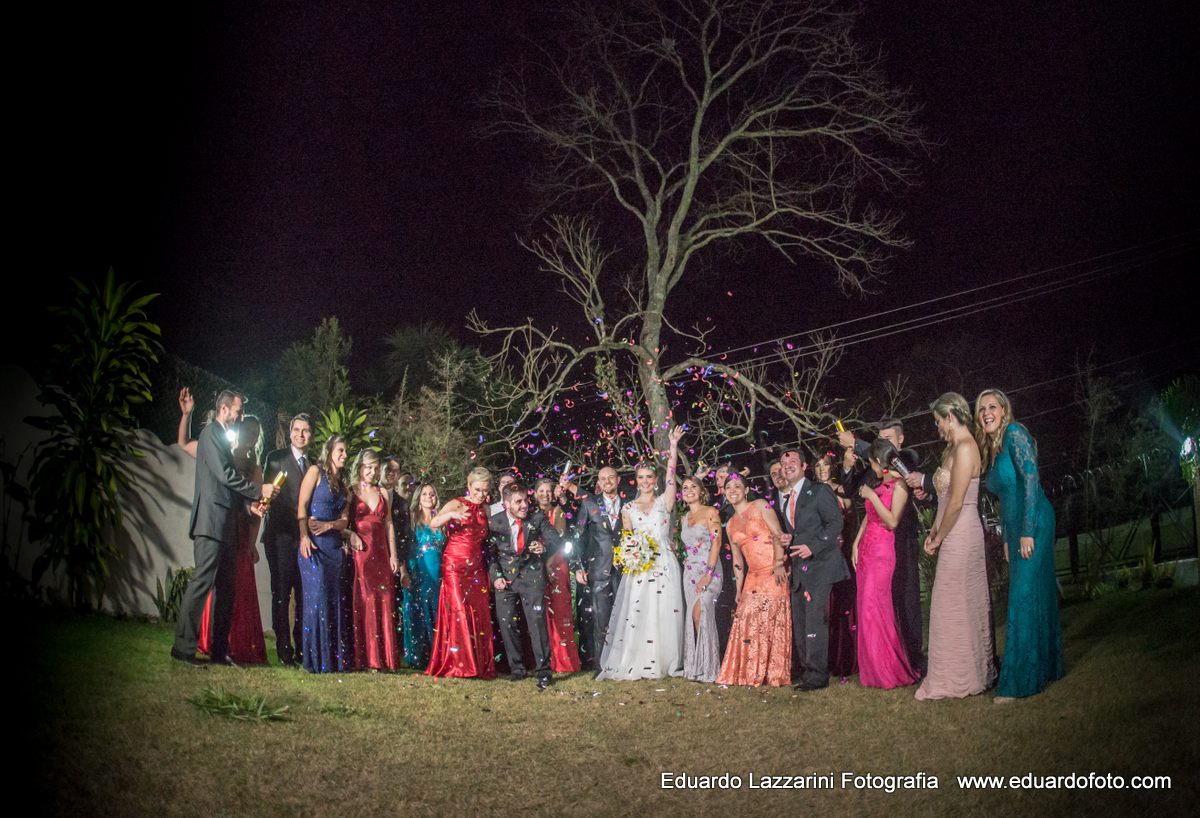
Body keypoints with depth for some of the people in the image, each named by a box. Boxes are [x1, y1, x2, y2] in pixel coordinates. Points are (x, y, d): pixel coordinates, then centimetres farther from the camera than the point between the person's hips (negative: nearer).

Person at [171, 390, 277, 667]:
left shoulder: (223, 439, 23)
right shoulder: (210, 433, -5)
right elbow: (225, 474, -15)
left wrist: (250, 503, 7)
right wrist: (259, 490, -9)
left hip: (226, 525, 10)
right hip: (211, 522, -10)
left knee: (226, 588, 8)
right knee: (202, 582, -11)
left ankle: (220, 650, 12)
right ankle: (183, 647, -8)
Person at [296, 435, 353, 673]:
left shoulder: (342, 483, 19)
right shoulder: (316, 471, 2)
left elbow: (344, 519, 14)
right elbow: (302, 506, -6)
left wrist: (328, 525, -6)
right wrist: (304, 535, -17)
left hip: (334, 546, 6)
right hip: (314, 545, -6)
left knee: (336, 600, 3)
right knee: (317, 598, -9)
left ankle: (335, 658, 6)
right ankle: (315, 659, -5)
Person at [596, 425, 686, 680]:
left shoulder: (664, 501, 8)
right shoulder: (628, 508, 13)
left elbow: (671, 475, -2)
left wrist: (673, 446, -7)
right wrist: (631, 554, -7)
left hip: (664, 564, -1)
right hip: (638, 566, 1)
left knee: (664, 614, -4)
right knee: (636, 614, -6)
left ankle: (663, 662, 3)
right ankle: (635, 663, -1)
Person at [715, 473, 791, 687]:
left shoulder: (760, 506, 2)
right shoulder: (731, 524, 17)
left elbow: (778, 534, -7)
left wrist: (779, 563, -19)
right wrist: (739, 588, 13)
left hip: (774, 573, -5)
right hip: (753, 578, 5)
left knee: (772, 621, -7)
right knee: (747, 622, -1)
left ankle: (773, 673, -2)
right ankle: (752, 673, 7)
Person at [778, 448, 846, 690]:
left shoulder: (819, 492, -1)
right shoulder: (787, 501, 21)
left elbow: (835, 523, -10)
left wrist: (812, 547, -19)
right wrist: (788, 541, 5)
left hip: (819, 564, -8)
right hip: (799, 568, 8)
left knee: (815, 618, -14)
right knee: (798, 622, 6)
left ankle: (817, 676, -11)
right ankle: (804, 672, 13)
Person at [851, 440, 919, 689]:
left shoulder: (899, 485, -9)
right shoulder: (881, 484, 16)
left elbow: (892, 521, -17)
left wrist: (872, 496, -14)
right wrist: (856, 543, 10)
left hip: (882, 551, -8)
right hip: (866, 551, 8)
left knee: (874, 608, -9)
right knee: (866, 608, 6)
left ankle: (890, 670, 0)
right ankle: (874, 670, 11)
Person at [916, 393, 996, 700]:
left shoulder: (965, 448, -17)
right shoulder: (952, 448, 13)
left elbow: (956, 503, -19)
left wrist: (939, 538, -11)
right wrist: (933, 532, 11)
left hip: (961, 536, -10)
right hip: (955, 536, 10)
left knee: (955, 606, -1)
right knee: (967, 606, 14)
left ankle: (959, 679, 8)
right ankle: (978, 672, 22)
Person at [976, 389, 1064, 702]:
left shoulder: (1015, 433, -9)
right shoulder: (990, 448, 17)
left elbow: (1031, 480, -16)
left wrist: (1027, 532, -19)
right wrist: (1006, 538, 16)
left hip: (1033, 523, -9)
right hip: (1015, 529, 9)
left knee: (1024, 598, -9)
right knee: (1037, 596, 12)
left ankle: (1020, 681, -8)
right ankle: (1046, 667, 19)